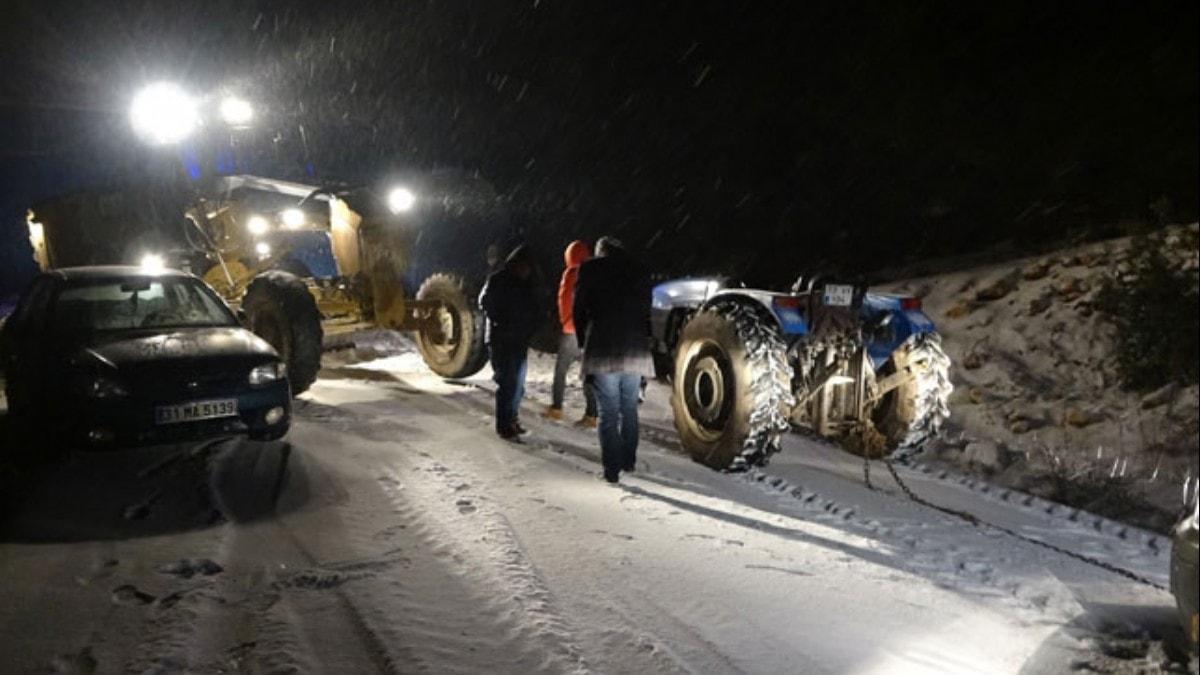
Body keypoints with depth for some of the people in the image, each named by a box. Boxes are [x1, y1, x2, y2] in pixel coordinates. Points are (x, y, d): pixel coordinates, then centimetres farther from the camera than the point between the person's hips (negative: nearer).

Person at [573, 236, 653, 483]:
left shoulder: (590, 270, 1)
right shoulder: (637, 271, 11)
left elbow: (579, 310, 4)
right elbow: (646, 310, 13)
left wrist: (583, 343, 14)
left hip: (603, 350, -3)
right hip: (635, 350, 3)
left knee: (608, 412, -1)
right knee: (629, 408, 16)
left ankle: (612, 468, -4)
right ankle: (628, 460, 23)